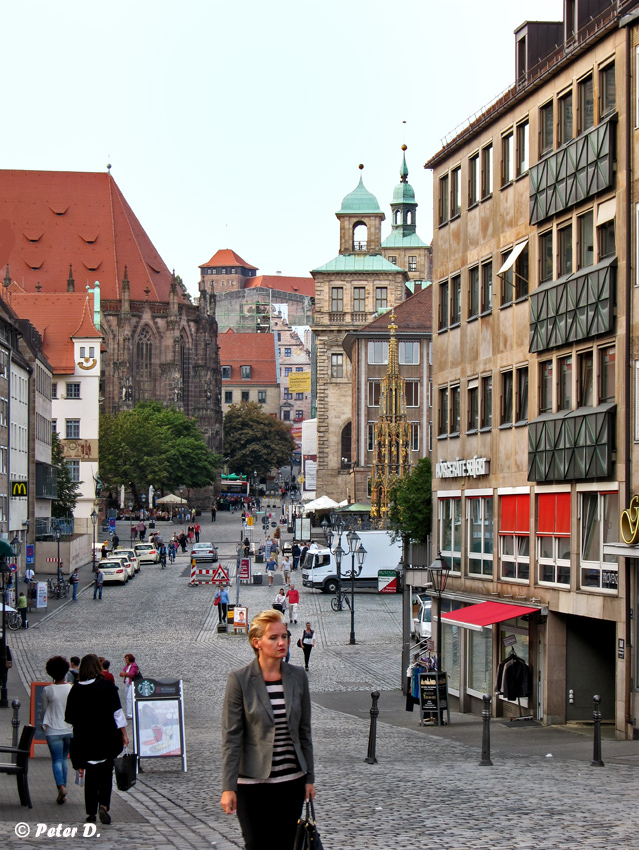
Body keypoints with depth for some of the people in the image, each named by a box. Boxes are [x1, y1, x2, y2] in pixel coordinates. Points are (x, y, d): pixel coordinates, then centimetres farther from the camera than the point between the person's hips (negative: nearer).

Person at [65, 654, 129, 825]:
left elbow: (69, 717, 3)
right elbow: (117, 713, -7)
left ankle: (91, 812, 10)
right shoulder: (107, 686, -7)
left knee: (90, 774, 11)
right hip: (107, 737, -1)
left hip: (85, 738, 2)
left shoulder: (76, 689, -2)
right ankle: (103, 805, -12)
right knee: (106, 772, 8)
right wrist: (123, 733, 0)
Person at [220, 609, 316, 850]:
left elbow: (304, 731, 10)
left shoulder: (297, 677, 3)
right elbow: (231, 737, -9)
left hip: (291, 781, 4)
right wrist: (228, 787, -12)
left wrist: (309, 777, 10)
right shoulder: (240, 680, -9)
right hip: (253, 782, -4)